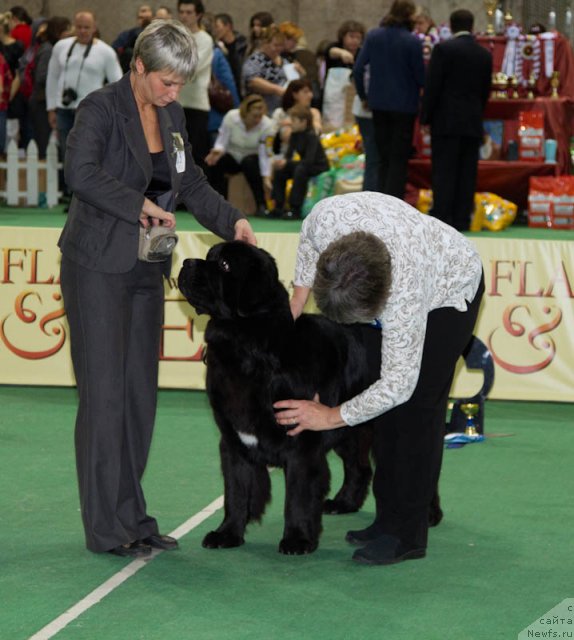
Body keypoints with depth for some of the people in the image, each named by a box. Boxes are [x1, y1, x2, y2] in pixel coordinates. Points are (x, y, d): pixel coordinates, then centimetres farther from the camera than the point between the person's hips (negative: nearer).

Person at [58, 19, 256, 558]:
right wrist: (139, 203, -28)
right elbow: (81, 171, -28)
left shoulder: (172, 117, 11)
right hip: (98, 268, -7)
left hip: (146, 270, 7)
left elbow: (192, 184, 17)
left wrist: (231, 221, 2)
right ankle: (107, 528, 0)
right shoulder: (101, 108, -12)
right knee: (105, 394, -5)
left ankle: (132, 518, 16)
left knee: (140, 394, 9)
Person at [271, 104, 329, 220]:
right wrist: (282, 162, -26)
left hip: (319, 166, -8)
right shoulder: (294, 135, -1)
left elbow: (309, 160, -32)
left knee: (300, 170, -35)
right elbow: (289, 155, -2)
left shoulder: (311, 136, -23)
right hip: (305, 164, 8)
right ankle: (278, 207, -3)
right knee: (279, 171, -7)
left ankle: (295, 210, -31)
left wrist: (287, 163, -37)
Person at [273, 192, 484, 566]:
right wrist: (297, 301, -7)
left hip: (450, 292, -6)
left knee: (416, 408, -14)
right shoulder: (328, 216, -35)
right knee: (386, 410, 5)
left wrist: (331, 417, -23)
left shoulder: (405, 294, -44)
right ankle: (388, 518, 12)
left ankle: (407, 535, -9)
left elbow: (398, 384, -33)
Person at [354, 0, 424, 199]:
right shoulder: (412, 42, -13)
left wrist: (363, 96, 11)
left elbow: (358, 69, -1)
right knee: (399, 160, 3)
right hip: (404, 105, -4)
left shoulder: (373, 36, -1)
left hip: (379, 104, 4)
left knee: (384, 158, 14)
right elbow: (420, 77, -10)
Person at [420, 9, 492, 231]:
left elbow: (432, 86, -9)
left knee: (443, 172, -4)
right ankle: (462, 219, 5)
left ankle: (441, 218, -8)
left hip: (446, 120, -4)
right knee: (467, 173, 5)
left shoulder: (443, 49, -7)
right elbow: (485, 90, 12)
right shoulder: (485, 55, 8)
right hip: (473, 122, 4)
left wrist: (426, 117, -3)